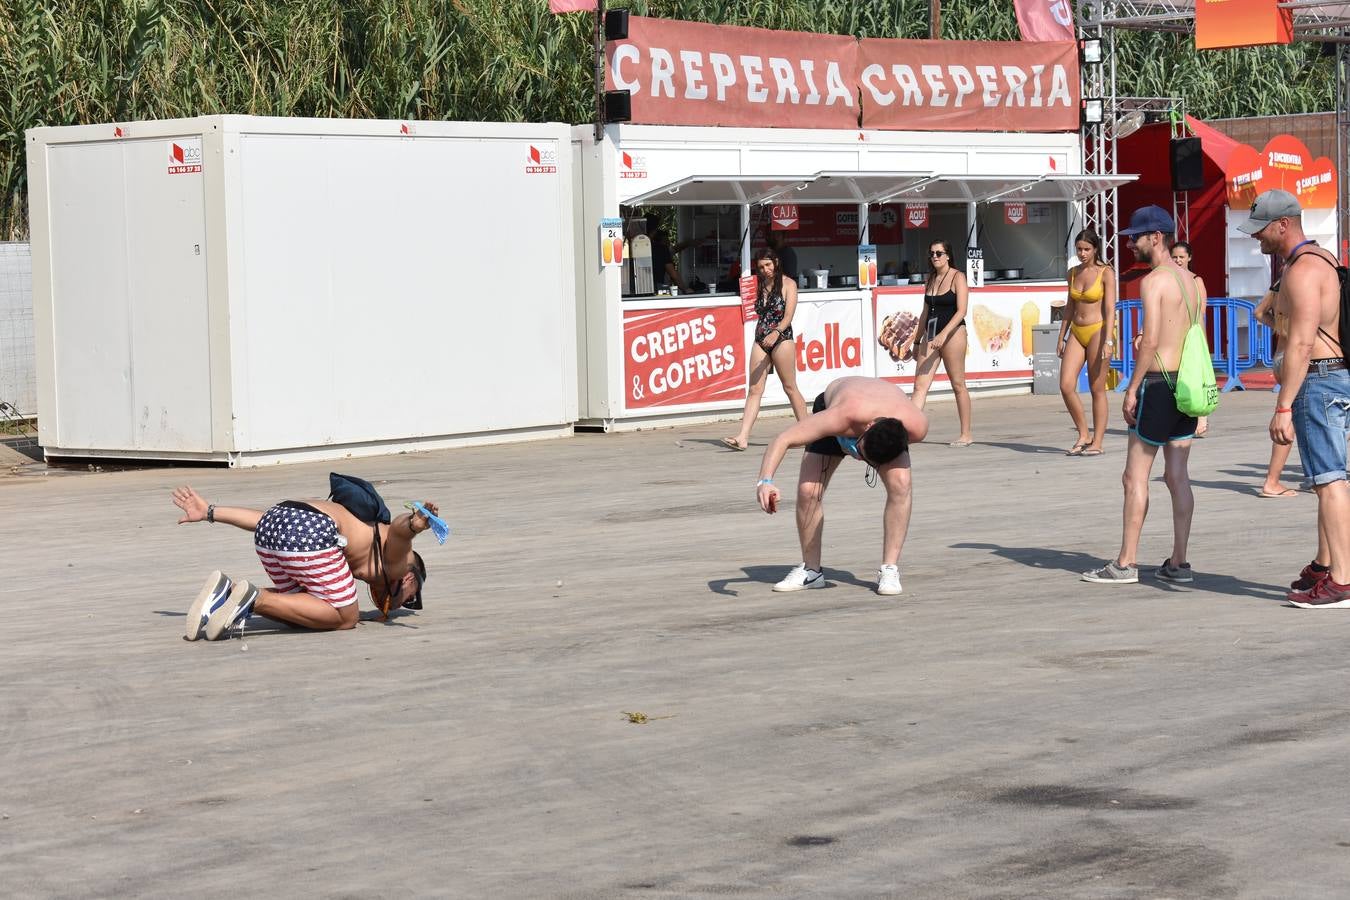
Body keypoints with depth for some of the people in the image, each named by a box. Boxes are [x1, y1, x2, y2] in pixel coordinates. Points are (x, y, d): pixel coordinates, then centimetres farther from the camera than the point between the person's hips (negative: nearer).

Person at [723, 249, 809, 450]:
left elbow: (788, 316, -12)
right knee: (754, 390, -3)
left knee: (790, 388, 1)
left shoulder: (788, 284, -2)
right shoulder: (761, 286, 17)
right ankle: (742, 437, -12)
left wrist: (776, 332, -28)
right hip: (760, 341, 5)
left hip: (782, 339, -5)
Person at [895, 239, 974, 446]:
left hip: (953, 333, -6)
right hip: (930, 335, 6)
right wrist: (915, 341, 19)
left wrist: (943, 334, -24)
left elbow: (961, 311, -14)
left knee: (958, 385, 1)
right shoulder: (931, 279, 15)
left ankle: (966, 434, 9)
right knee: (920, 385, -4)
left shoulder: (957, 277, -5)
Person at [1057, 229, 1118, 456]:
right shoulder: (1073, 273, 11)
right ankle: (1083, 436, 7)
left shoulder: (1106, 273, -6)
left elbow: (1110, 309, -11)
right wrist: (1062, 337, 15)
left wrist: (1108, 341, -19)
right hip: (1076, 333, 5)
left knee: (1097, 389, -1)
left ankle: (1097, 442, 5)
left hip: (1097, 332, -5)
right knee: (1066, 386, -6)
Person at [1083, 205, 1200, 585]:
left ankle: (1126, 563, -1)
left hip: (1158, 383, -8)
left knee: (1135, 477, -2)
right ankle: (1178, 563, 9)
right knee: (1178, 476, 9)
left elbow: (1150, 341, -19)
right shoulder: (1191, 282, 14)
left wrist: (1132, 389, -15)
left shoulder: (1153, 281, -12)